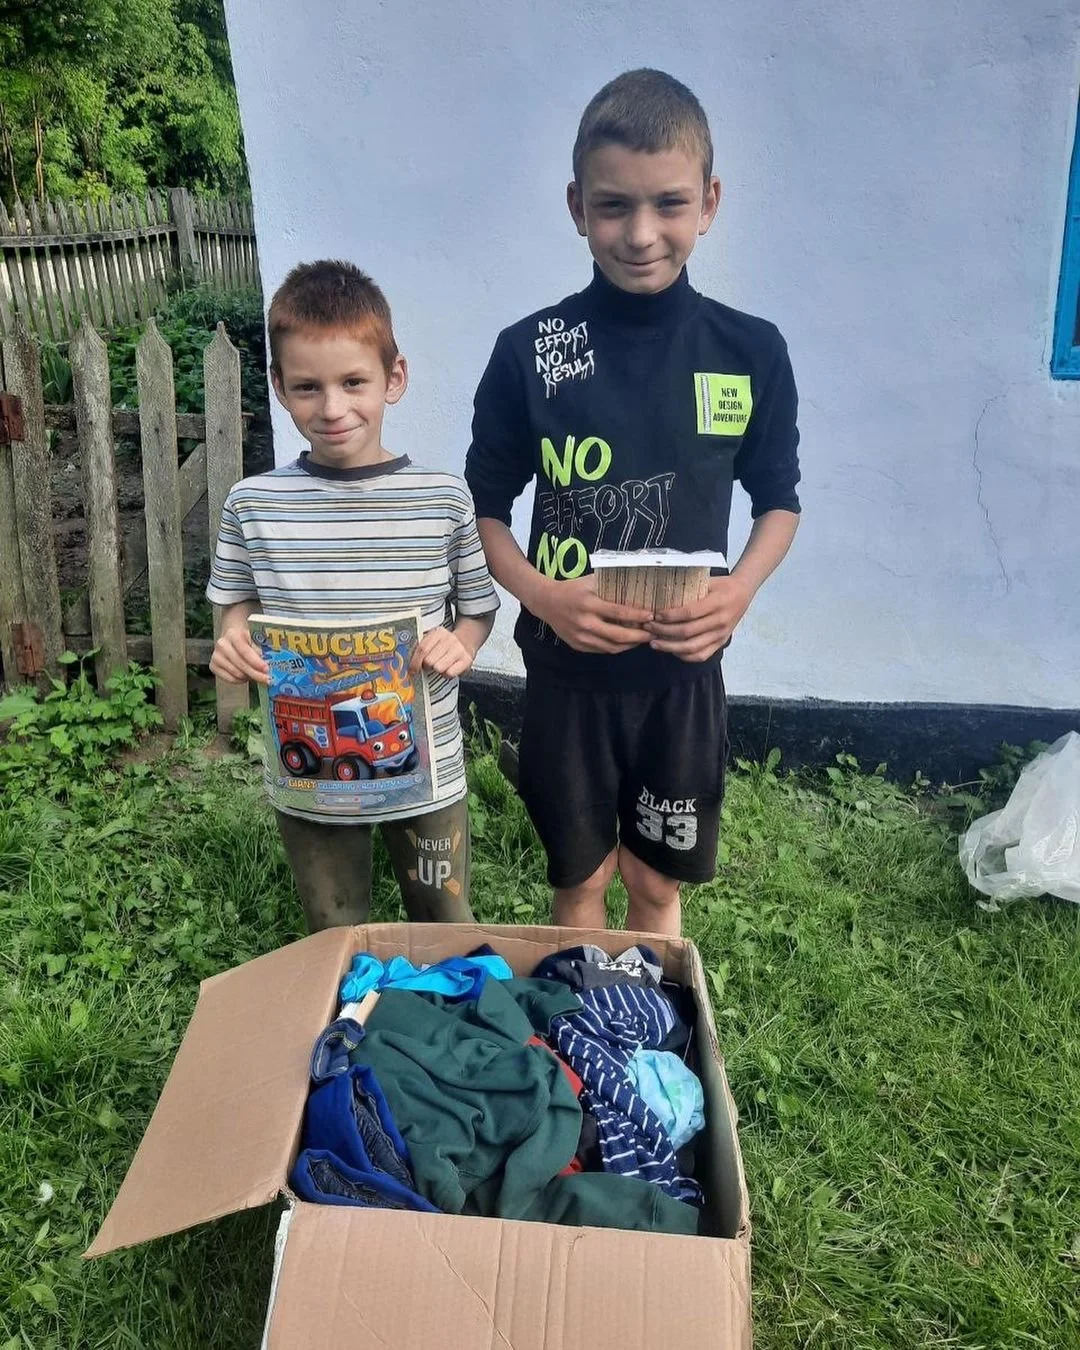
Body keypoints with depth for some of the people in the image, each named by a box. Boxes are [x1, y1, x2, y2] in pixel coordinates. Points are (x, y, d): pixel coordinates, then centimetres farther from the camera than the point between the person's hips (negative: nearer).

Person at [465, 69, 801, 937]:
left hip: (684, 669, 1)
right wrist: (539, 595, -20)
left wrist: (742, 588, -15)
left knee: (657, 880, 17)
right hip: (568, 666, -1)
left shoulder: (751, 351, -6)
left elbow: (779, 500, 5)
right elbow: (484, 508, -1)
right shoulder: (529, 352, -10)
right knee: (582, 876, 17)